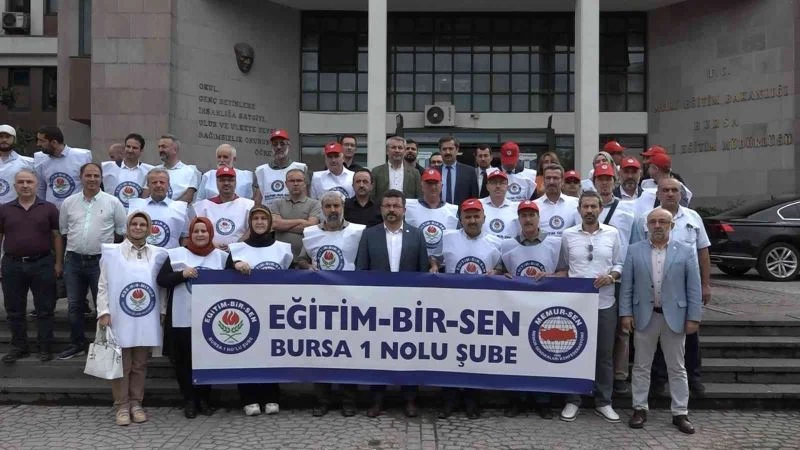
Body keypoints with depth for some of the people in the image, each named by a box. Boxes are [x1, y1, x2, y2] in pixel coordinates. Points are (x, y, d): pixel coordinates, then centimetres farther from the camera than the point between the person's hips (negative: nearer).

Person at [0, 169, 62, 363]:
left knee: (45, 308, 4)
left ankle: (45, 347, 14)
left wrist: (58, 263, -2)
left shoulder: (49, 208, 2)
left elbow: (57, 236, 3)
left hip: (42, 264, -2)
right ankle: (19, 346, 22)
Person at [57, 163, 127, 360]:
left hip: (101, 261, -3)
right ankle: (77, 344, 24)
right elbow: (63, 230, 15)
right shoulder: (69, 203, 7)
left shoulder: (113, 202, -2)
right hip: (74, 260, 3)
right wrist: (74, 246, 9)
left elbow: (121, 232, 2)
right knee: (74, 305, 11)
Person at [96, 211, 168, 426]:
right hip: (120, 319, -2)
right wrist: (104, 312, -8)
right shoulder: (112, 253, 2)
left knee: (140, 365, 9)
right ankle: (122, 405, 13)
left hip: (146, 320, 2)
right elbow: (103, 286, 1)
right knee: (122, 364, 3)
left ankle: (136, 403, 20)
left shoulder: (157, 254, 7)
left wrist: (163, 311, 5)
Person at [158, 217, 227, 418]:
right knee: (184, 360, 5)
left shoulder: (221, 256, 6)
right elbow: (161, 280, -1)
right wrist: (181, 274, -15)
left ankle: (204, 398, 22)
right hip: (182, 319, -1)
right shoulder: (176, 254, 3)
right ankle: (189, 400, 20)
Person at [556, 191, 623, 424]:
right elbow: (562, 268, 7)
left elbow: (620, 264, 9)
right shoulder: (568, 235, 4)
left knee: (604, 354, 7)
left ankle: (603, 402, 19)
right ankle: (572, 401, 16)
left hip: (605, 303, 1)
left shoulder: (612, 233, 5)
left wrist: (611, 276, -11)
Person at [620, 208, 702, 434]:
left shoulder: (686, 251, 0)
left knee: (677, 368, 8)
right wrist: (626, 313, -5)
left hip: (674, 317, 0)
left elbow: (694, 288, -1)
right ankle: (639, 409, 19)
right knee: (641, 366, 9)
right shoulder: (634, 251, 2)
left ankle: (680, 413, 17)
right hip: (644, 316, 1)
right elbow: (627, 286, 1)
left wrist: (693, 317, -5)